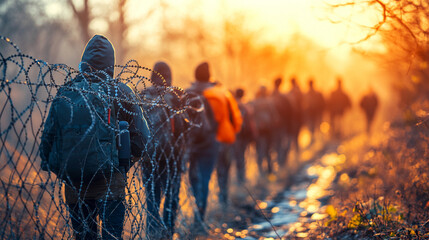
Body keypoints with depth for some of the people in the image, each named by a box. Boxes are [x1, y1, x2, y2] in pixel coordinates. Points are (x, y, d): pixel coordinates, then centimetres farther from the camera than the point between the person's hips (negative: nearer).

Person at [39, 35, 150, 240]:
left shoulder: (65, 93, 4)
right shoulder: (120, 92, -1)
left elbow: (48, 136, 6)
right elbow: (141, 138, -1)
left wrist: (48, 165, 19)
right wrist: (126, 161, 16)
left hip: (74, 182, 3)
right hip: (109, 181, -3)